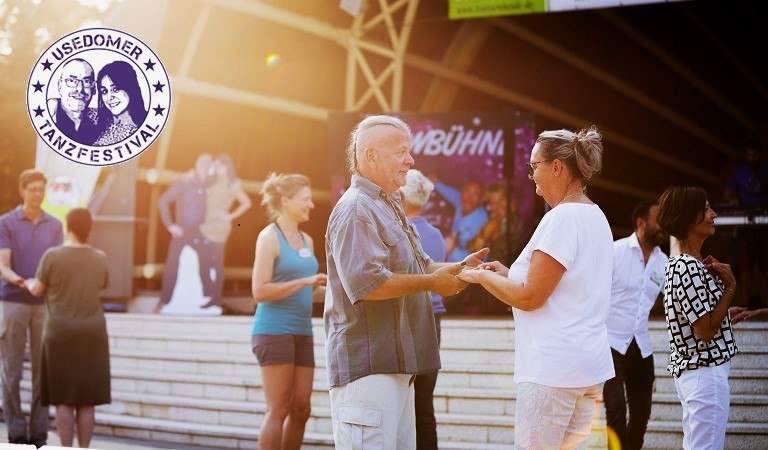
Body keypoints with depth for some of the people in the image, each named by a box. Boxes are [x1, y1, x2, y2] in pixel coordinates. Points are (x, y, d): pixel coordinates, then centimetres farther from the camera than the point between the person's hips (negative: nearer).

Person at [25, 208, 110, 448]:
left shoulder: (52, 255, -11)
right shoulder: (100, 259, -2)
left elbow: (38, 290, 0)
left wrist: (29, 284, 23)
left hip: (61, 336, -2)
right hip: (91, 336, 2)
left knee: (63, 398, 4)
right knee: (86, 399, 7)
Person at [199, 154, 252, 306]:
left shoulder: (233, 185, -2)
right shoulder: (212, 182, 13)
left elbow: (246, 203, -1)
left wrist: (231, 216, -4)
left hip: (218, 227, -5)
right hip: (205, 227, 5)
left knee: (216, 263, -1)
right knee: (204, 263, 4)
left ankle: (216, 297, 5)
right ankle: (206, 295, 13)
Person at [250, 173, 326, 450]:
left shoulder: (307, 241, 16)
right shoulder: (269, 237, -6)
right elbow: (260, 291, -14)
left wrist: (323, 285, 10)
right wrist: (304, 281, -18)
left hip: (302, 331, 7)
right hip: (274, 330, -7)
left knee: (301, 409, 5)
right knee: (279, 411, -7)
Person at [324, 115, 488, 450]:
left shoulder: (389, 208, 21)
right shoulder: (356, 209, -14)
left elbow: (419, 266, 27)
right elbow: (365, 281, -25)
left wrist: (457, 269, 7)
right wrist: (430, 282, -17)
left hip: (396, 365, 11)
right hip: (367, 368, -11)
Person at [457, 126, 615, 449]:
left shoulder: (563, 218, -14)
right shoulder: (595, 217, 15)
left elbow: (529, 297, -15)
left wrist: (480, 276, -1)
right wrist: (508, 274, 16)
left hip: (553, 368, -10)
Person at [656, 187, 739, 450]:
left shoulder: (680, 263, 13)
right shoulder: (689, 268, -19)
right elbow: (705, 329, -20)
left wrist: (716, 277, 1)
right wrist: (730, 286, -11)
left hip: (688, 368, 11)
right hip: (706, 371, -11)